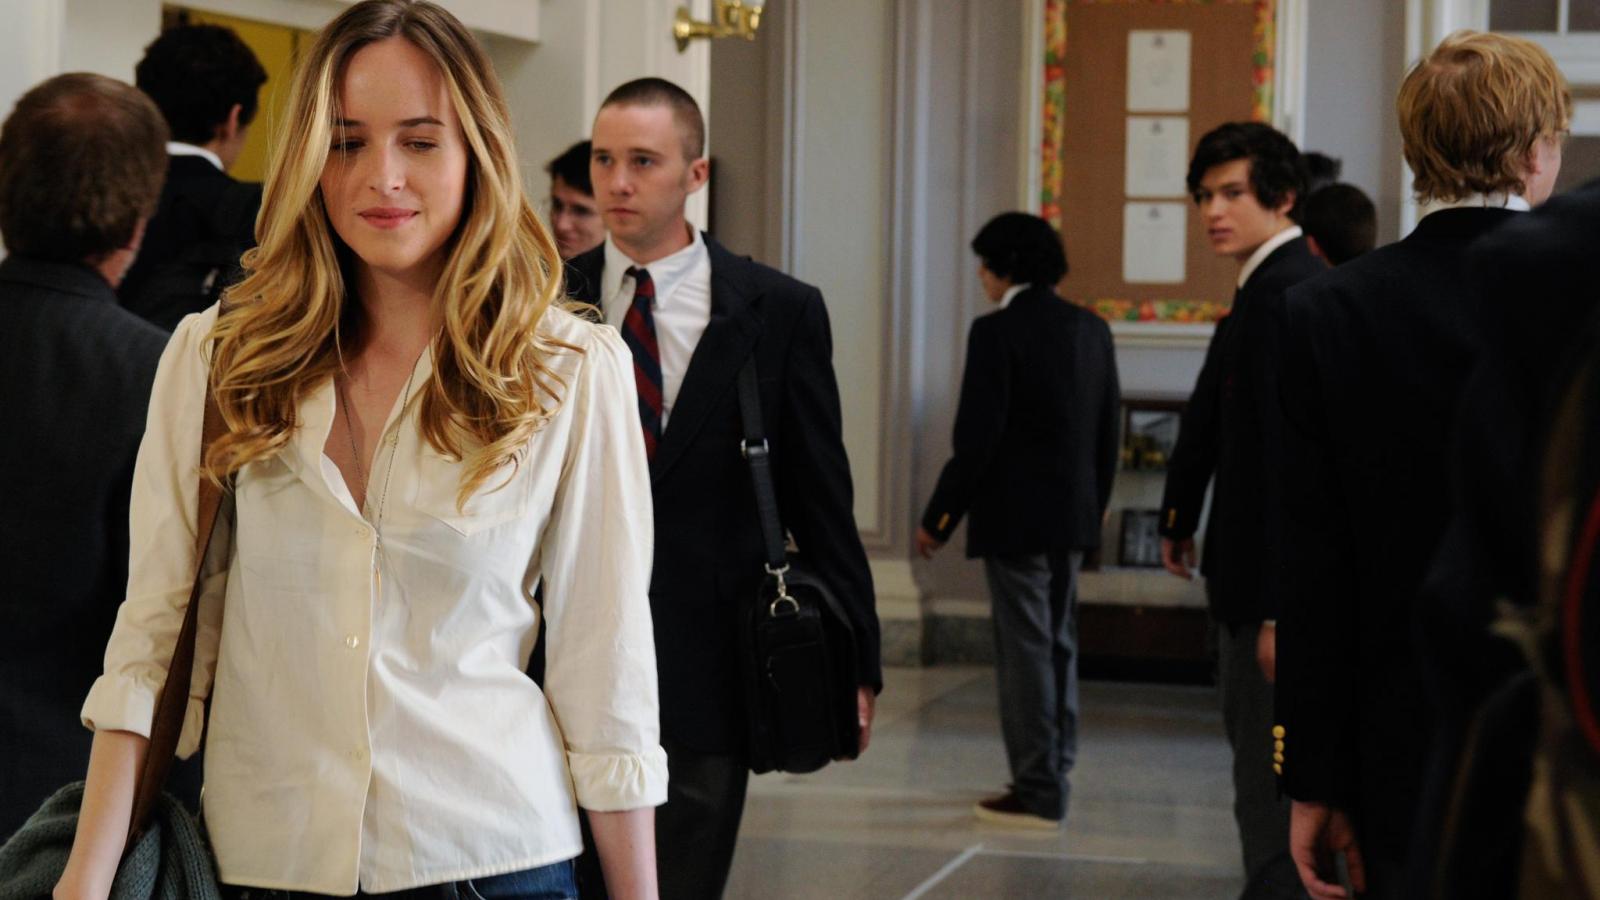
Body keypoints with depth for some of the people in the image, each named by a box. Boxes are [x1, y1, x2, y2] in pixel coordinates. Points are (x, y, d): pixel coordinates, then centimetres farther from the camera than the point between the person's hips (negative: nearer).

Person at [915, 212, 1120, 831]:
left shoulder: (997, 332, -14)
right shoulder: (1091, 329, 7)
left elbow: (977, 437, -17)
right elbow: (1109, 430, 12)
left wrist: (938, 517, -9)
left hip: (1014, 517, -7)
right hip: (1073, 518, 7)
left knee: (1025, 651, -3)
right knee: (1059, 645, 16)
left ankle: (1038, 794, -1)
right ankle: (1054, 774, 25)